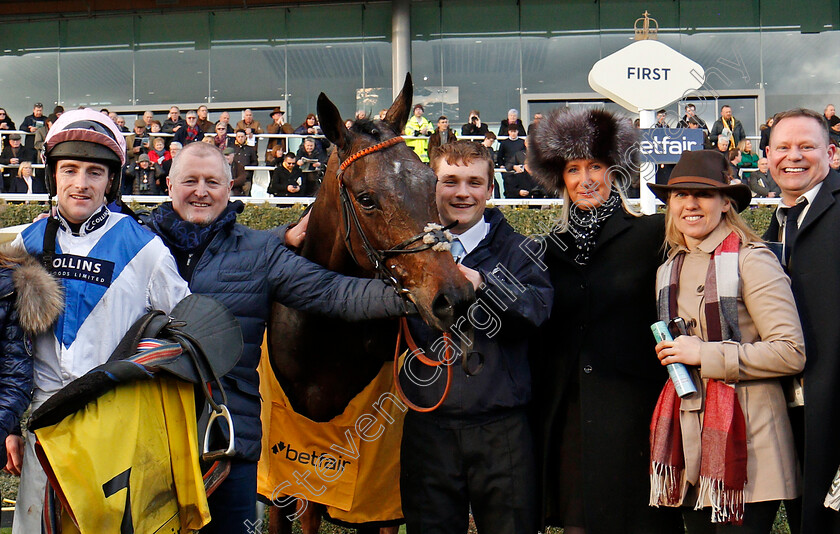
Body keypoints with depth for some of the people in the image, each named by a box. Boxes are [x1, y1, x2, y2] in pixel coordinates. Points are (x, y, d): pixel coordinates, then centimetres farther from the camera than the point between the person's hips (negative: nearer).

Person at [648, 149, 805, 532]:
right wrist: (670, 353, 9)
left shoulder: (750, 260, -8)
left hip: (744, 436, -6)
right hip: (688, 434, 7)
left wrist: (704, 354, -14)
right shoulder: (669, 270, 14)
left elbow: (791, 353, -14)